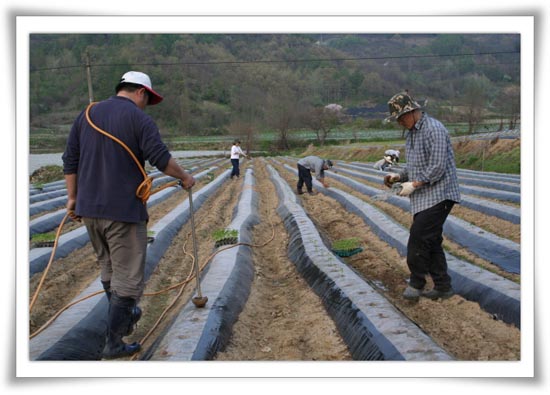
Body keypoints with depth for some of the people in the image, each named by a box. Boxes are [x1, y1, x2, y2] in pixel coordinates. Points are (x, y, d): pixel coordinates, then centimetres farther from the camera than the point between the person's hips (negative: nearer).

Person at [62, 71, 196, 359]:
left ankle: (124, 318, 40)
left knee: (108, 268, 22)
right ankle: (113, 343, 6)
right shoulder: (138, 118, -8)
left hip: (88, 208, 7)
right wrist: (184, 177, 3)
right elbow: (161, 159, -13)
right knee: (127, 276, 2)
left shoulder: (87, 114, 10)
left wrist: (73, 198, 16)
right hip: (124, 209, -7)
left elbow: (70, 160, 10)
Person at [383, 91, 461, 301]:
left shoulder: (434, 129, -15)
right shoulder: (412, 133, 16)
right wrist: (399, 176, 5)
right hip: (423, 197, 10)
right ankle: (442, 287, 18)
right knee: (430, 241, 10)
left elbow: (437, 167, -21)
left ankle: (416, 283, 0)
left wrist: (414, 184, -18)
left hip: (438, 195, -10)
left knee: (419, 236, -13)